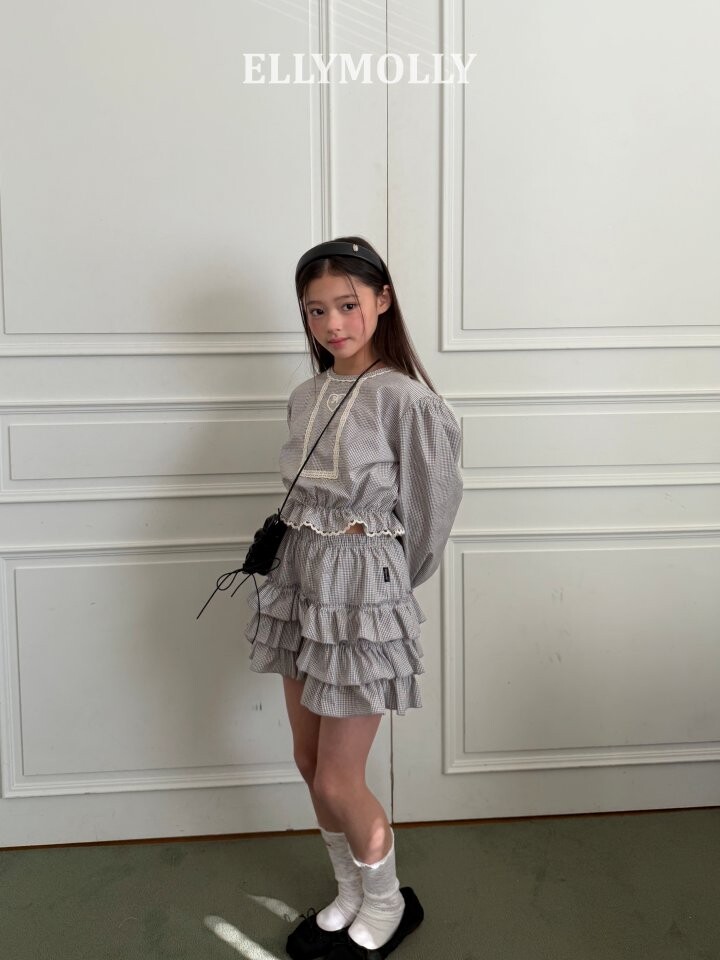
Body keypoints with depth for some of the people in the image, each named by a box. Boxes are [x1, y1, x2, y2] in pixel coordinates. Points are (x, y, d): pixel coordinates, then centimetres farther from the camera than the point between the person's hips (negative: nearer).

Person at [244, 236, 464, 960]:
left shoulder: (406, 399, -16)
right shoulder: (306, 397, 5)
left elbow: (429, 515, -8)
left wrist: (386, 584, 4)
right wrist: (314, 565, 10)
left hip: (362, 593, -7)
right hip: (300, 583, 7)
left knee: (338, 782, 4)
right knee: (308, 762, 17)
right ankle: (349, 896, 41)